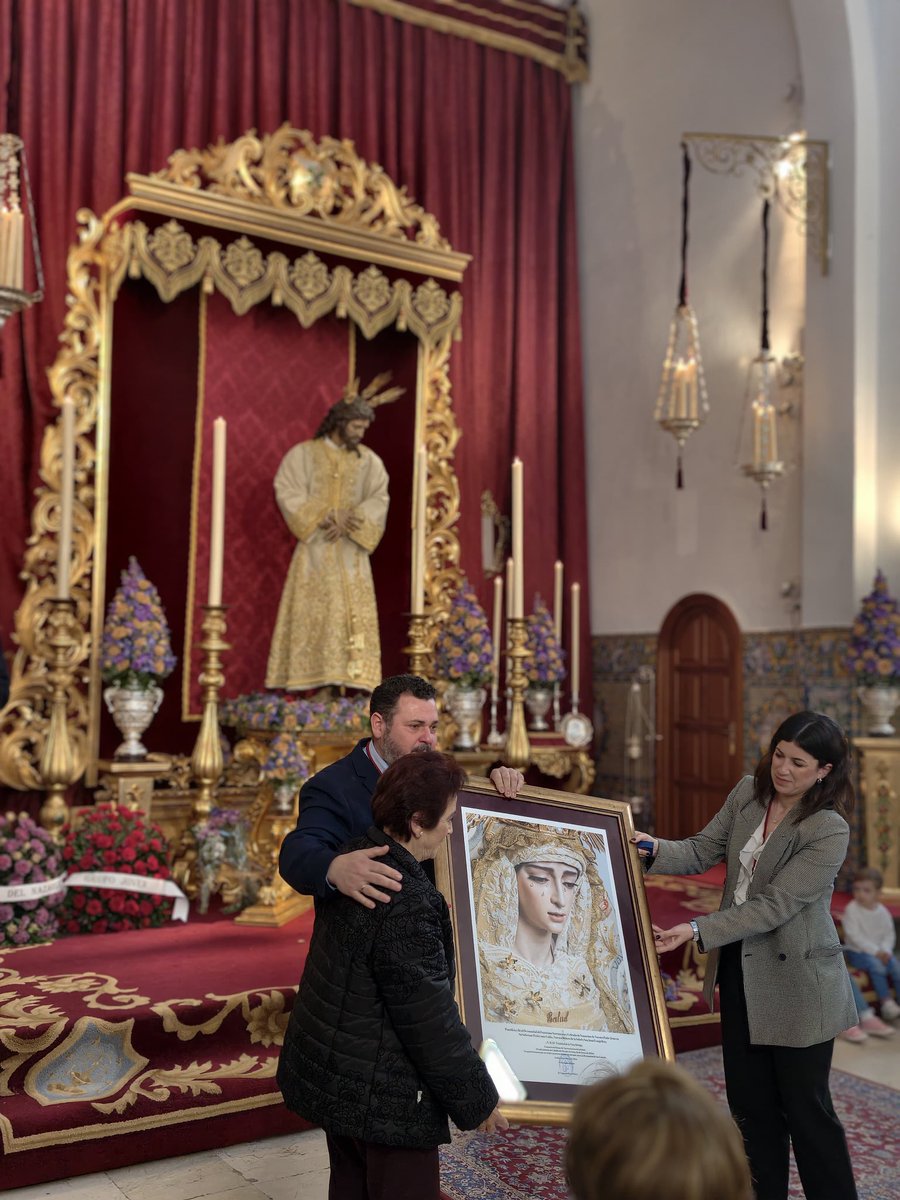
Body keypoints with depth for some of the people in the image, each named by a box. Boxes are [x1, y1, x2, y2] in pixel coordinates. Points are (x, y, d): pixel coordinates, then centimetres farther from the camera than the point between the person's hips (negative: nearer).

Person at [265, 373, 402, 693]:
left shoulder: (369, 460, 9)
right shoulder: (303, 454, 2)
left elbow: (378, 499, 1)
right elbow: (287, 492, -5)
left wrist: (352, 521, -15)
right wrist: (320, 520, -14)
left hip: (351, 550, 3)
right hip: (315, 547, -2)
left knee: (353, 613, -3)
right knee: (312, 612, -6)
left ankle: (350, 679, -3)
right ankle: (313, 680, -6)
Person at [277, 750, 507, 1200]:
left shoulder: (354, 857, -2)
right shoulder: (407, 905, -29)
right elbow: (431, 1020, -24)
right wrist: (477, 1101, -9)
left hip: (334, 1073, 9)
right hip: (382, 1094, -9)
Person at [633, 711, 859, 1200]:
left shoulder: (829, 831, -20)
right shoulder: (747, 793, -1)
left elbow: (773, 905, -23)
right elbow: (702, 852, 2)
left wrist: (698, 930, -29)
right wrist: (655, 849, -16)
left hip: (795, 983, -6)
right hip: (741, 971, 6)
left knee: (806, 1107, 6)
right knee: (750, 1101, 16)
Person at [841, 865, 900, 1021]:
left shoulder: (882, 912, 5)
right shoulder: (851, 910, -11)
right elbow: (854, 936, -16)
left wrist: (885, 950, -14)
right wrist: (875, 951, -21)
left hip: (880, 952, 5)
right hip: (857, 951, -5)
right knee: (876, 965, -30)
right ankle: (886, 1002, -22)